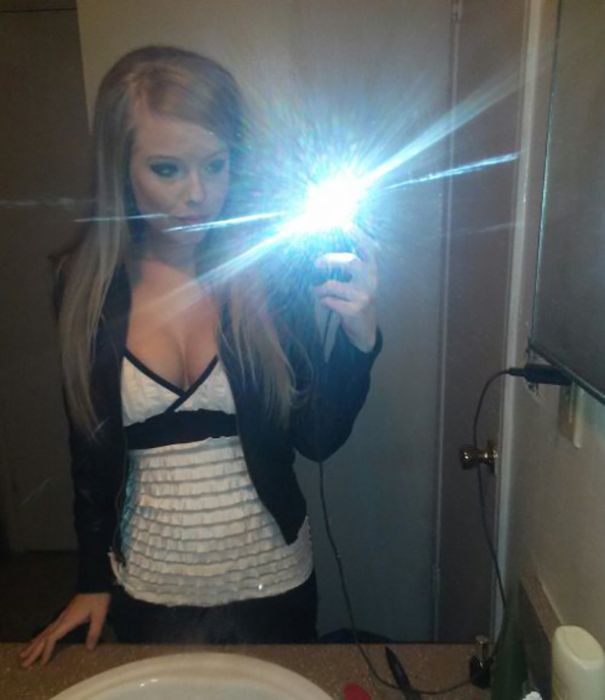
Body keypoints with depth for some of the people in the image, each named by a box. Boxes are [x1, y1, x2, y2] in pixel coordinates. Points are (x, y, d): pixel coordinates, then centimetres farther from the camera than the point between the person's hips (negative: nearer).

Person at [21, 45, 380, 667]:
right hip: (148, 592, 1)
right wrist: (92, 580, 7)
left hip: (271, 583, 0)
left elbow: (317, 439, -12)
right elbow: (88, 445, 0)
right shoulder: (88, 282, -10)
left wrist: (358, 336, -29)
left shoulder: (271, 270, -15)